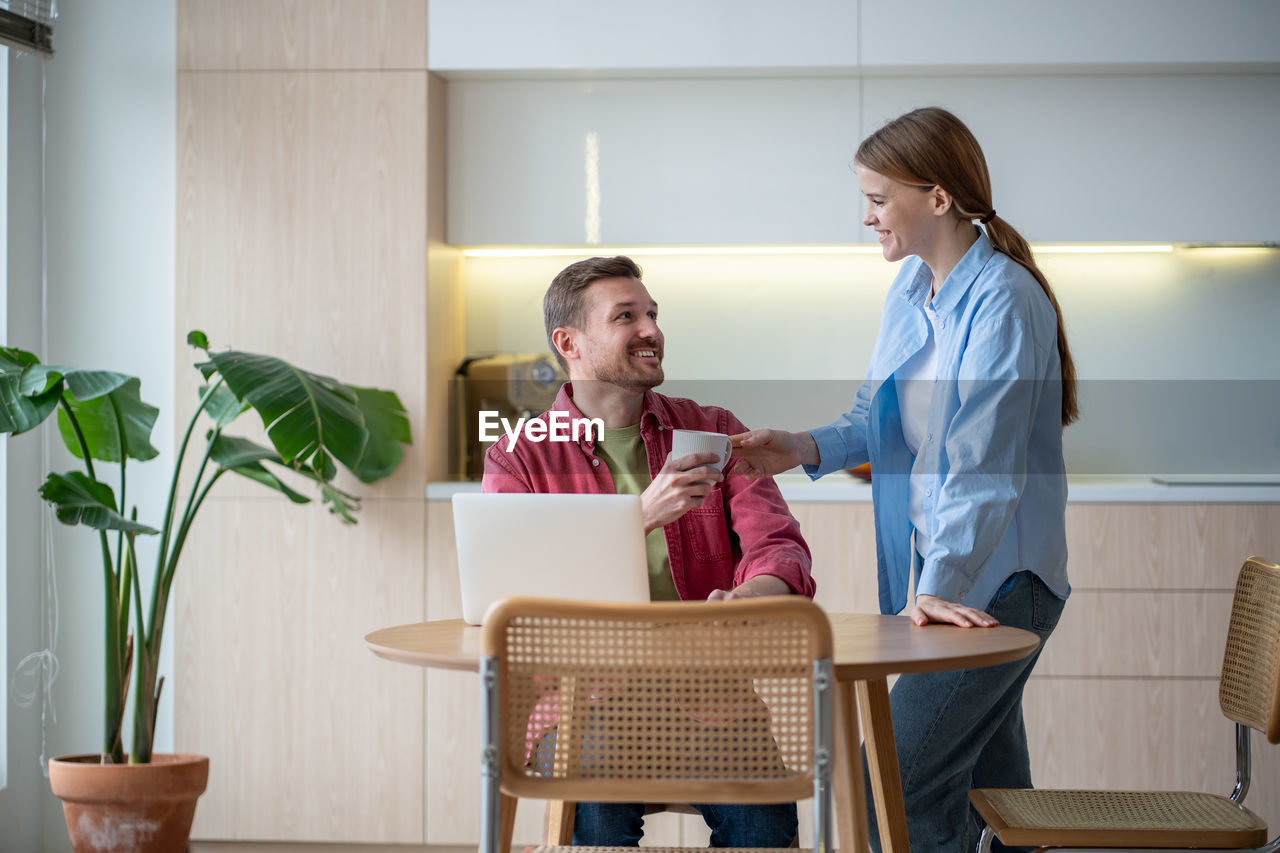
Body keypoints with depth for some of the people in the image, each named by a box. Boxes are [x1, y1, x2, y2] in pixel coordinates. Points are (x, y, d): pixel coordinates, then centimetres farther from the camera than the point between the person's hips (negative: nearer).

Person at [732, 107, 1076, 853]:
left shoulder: (1002, 302, -18)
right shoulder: (912, 287, 10)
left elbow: (985, 467, -23)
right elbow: (880, 419, 18)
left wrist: (941, 587, -28)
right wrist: (804, 449, -1)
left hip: (999, 581, -9)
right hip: (948, 567, 9)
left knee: (898, 783, -14)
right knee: (985, 779, 15)